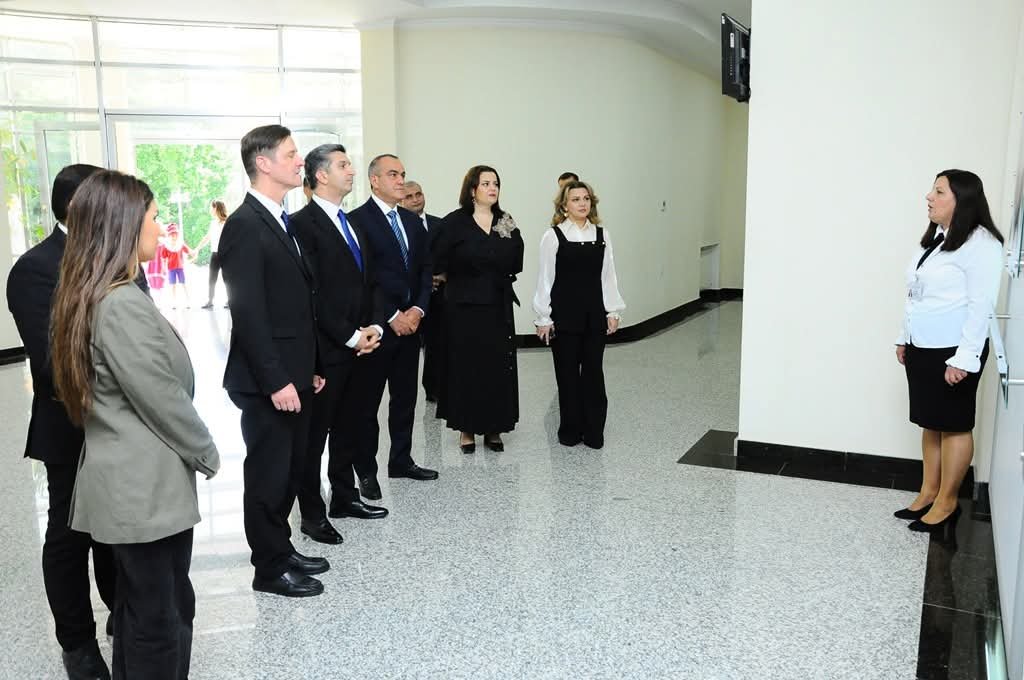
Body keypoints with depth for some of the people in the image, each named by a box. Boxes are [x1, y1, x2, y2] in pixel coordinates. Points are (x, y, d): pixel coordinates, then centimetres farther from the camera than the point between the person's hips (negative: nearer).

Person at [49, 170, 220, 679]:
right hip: (148, 487, -9)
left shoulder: (86, 295, 8)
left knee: (137, 609, 22)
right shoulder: (124, 304, -23)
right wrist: (207, 452, -4)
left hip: (123, 482, 9)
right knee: (163, 617, 6)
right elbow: (164, 399, -20)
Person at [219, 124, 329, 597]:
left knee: (289, 470, 18)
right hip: (267, 381, -9)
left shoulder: (284, 222, 14)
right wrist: (275, 380, -20)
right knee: (268, 474, 4)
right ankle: (270, 568, 19)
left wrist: (310, 367, 14)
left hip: (294, 374, 9)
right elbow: (247, 313, -20)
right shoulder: (244, 226, -15)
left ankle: (282, 549, 32)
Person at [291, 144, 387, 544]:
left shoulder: (352, 224, 15)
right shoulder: (303, 223, -11)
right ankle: (312, 514, 14)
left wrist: (372, 327, 2)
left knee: (348, 428, 17)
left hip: (358, 346, 8)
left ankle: (345, 498, 30)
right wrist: (350, 336, -15)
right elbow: (311, 294, -17)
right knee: (314, 435, 3)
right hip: (324, 350, -8)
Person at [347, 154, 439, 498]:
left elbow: (425, 270, 12)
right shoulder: (357, 220, -8)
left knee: (405, 398, 13)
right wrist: (391, 316, -15)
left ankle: (401, 461, 26)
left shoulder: (413, 221, 13)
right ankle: (366, 470, 13)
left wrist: (417, 309, -3)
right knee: (368, 401, 3)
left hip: (409, 323, 7)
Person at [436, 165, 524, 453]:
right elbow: (443, 261, -11)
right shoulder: (454, 222, -5)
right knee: (466, 366, 1)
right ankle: (467, 429, 13)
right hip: (465, 304, -4)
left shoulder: (507, 223, 9)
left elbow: (516, 263, 8)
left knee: (498, 367, 5)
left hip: (499, 305, 4)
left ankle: (493, 428, 15)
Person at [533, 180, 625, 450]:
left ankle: (594, 432, 18)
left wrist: (613, 311, 3)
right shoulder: (553, 236, -5)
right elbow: (545, 279, -4)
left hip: (595, 315, 3)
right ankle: (570, 430, 20)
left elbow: (608, 276, 7)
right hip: (564, 315, -3)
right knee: (567, 373, 7)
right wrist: (543, 318, -6)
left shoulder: (601, 235, 5)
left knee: (593, 372, 7)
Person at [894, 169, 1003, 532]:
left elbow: (980, 305, -19)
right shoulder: (933, 238, 13)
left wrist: (964, 359, -21)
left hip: (953, 351, -8)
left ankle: (947, 502, 12)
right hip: (922, 348, 8)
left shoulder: (980, 243, -14)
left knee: (954, 425, 2)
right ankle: (928, 493, 23)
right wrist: (905, 338, 17)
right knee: (930, 424, 13)